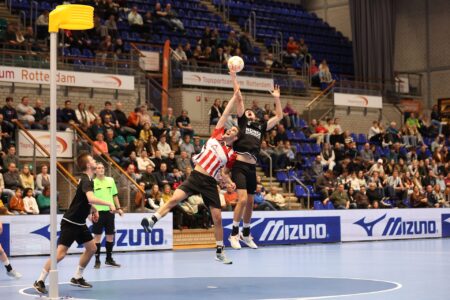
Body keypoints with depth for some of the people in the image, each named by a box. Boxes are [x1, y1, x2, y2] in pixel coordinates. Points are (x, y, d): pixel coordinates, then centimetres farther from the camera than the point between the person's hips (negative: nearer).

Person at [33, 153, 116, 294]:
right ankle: (40, 281, -6)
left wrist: (93, 209, 14)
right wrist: (109, 203, -33)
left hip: (79, 223, 10)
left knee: (92, 248, 11)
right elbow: (91, 198, -40)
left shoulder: (87, 179, 9)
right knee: (60, 253, -14)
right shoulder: (86, 180, -20)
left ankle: (77, 278, 21)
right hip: (70, 222, -10)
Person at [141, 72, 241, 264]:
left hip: (209, 183, 1)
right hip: (195, 176, -1)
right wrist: (236, 95, 7)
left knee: (217, 218, 2)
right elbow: (225, 114, 6)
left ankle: (220, 252, 14)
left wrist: (229, 181, -3)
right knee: (174, 199, -24)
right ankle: (152, 221, -27)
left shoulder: (231, 155, 6)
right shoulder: (216, 135, 6)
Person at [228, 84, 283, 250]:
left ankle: (246, 234, 25)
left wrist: (277, 98, 20)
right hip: (239, 165, -5)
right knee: (243, 199, -16)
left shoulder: (261, 126, 20)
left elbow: (279, 116, 24)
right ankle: (234, 233, -4)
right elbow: (239, 101, 3)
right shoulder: (242, 121, 9)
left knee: (250, 202, 11)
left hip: (252, 167, 5)